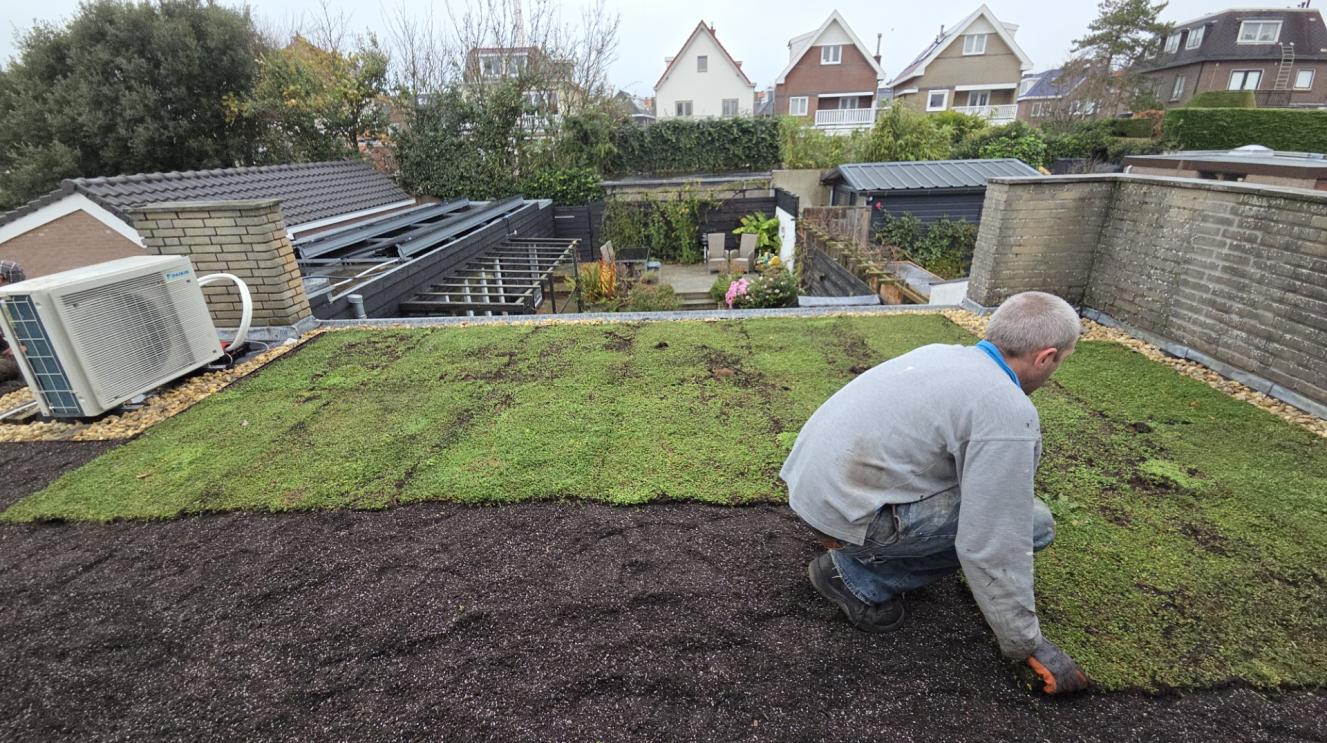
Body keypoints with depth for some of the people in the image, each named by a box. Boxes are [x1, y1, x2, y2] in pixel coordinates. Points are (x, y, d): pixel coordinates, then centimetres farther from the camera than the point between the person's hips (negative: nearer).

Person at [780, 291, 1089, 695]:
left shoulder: (940, 353, 11)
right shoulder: (1008, 414, -15)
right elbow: (991, 545, -15)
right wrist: (1028, 644, 1)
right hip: (843, 511, -9)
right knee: (1032, 523, -1)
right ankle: (862, 576, 1)